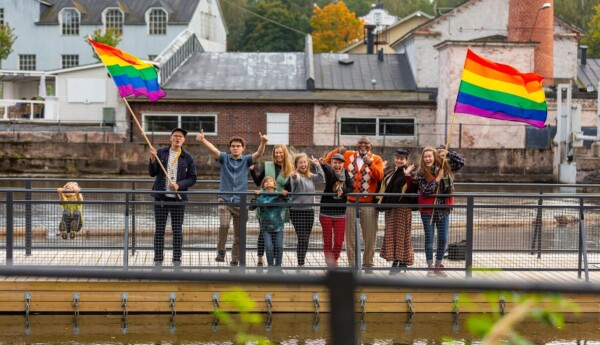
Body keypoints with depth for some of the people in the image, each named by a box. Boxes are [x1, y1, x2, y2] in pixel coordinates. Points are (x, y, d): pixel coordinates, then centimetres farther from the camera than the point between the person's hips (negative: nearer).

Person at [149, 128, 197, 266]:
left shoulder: (187, 157, 2)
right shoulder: (160, 153, 4)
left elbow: (192, 178, 2)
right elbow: (152, 173, 2)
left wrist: (179, 185, -13)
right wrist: (152, 159, -14)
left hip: (178, 198, 0)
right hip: (161, 197, 0)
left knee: (177, 230, 3)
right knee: (159, 229, 2)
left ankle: (177, 260, 9)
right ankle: (158, 260, 6)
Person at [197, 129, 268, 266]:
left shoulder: (246, 160, 6)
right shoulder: (224, 158, 5)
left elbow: (258, 154, -12)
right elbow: (213, 149, -12)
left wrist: (263, 143, -33)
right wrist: (203, 140, -32)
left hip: (240, 202, 1)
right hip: (224, 200, -1)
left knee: (239, 234, 6)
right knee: (224, 225, -24)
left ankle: (235, 260, 18)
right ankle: (221, 252, -7)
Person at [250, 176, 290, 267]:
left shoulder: (279, 195, 3)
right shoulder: (261, 196, 0)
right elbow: (251, 207, -6)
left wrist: (285, 197, -20)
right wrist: (255, 197, -21)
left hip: (278, 226, 1)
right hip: (266, 227, -1)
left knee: (279, 246, -6)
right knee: (269, 246, -13)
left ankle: (278, 266, 10)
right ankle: (270, 266, 1)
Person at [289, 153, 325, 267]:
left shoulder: (310, 176, 9)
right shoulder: (297, 176, -12)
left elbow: (321, 179, -1)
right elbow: (296, 180, -35)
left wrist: (317, 165, -8)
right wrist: (294, 177, -59)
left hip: (309, 210, 7)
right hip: (297, 211, -7)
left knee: (306, 239, 11)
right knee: (302, 239, -11)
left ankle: (302, 262, 21)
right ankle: (300, 265, -7)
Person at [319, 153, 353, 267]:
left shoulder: (345, 174, 3)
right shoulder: (330, 172, -9)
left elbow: (351, 188, -1)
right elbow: (326, 170, -32)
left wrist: (343, 191, -22)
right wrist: (322, 164, -55)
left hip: (340, 213, 3)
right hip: (326, 212, -3)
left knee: (339, 242, 5)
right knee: (327, 241, 3)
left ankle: (334, 260, 27)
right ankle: (329, 264, 11)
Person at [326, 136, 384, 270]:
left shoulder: (376, 159, 2)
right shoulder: (348, 156, 8)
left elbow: (379, 176, -14)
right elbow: (329, 160, 9)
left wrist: (370, 163, -30)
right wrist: (337, 151, -10)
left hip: (369, 204, -2)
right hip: (351, 203, 2)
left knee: (370, 236, 3)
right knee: (350, 236, 7)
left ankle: (368, 264, 14)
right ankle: (352, 264, 15)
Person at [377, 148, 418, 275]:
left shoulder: (409, 173, -7)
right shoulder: (390, 173, 17)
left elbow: (413, 188, -23)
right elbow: (385, 189, 27)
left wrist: (408, 175, -31)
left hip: (403, 208, -8)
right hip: (390, 208, 8)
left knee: (402, 234, -3)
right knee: (391, 234, 8)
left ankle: (403, 261, 3)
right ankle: (395, 260, 15)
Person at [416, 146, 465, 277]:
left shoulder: (445, 167, 0)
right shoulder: (421, 173, -7)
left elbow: (461, 162, -3)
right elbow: (426, 190, -16)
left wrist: (447, 153, -12)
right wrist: (437, 179, -19)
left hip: (443, 210, 3)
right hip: (428, 210, -2)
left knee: (443, 239, 5)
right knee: (429, 238, 3)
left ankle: (438, 265, 20)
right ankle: (430, 267, 11)